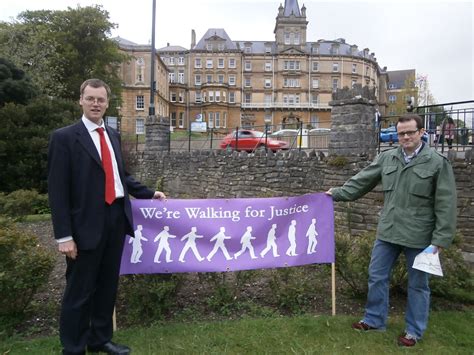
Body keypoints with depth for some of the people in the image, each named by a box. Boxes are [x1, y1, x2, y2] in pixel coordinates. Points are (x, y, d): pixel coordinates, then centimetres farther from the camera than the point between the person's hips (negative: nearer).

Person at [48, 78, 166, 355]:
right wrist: (64, 235, -14)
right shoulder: (64, 137, -7)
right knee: (80, 291, 7)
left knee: (108, 286, 18)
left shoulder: (113, 135, 13)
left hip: (116, 219, 6)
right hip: (87, 224, -6)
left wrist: (149, 194, 17)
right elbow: (58, 190, -11)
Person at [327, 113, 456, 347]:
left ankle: (414, 330, 30)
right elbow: (362, 181, 10)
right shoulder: (386, 158, 5)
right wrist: (338, 193, 7)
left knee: (417, 284, 12)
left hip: (418, 236, -4)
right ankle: (374, 320, 32)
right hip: (387, 232, 4)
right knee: (377, 276, 13)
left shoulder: (438, 162, -7)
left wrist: (440, 238, -12)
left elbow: (445, 205, -9)